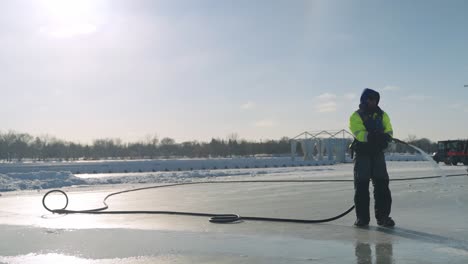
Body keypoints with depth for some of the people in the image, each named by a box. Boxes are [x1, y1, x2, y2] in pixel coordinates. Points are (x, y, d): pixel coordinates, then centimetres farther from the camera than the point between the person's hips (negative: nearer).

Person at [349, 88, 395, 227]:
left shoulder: (382, 115, 10)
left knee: (382, 184, -1)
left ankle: (383, 216, 5)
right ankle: (362, 217, 6)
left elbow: (389, 131, 1)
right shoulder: (356, 116, -3)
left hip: (378, 153, 3)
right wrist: (370, 136, -35)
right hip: (362, 154, -3)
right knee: (361, 186, -2)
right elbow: (359, 133, -17)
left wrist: (385, 136, -22)